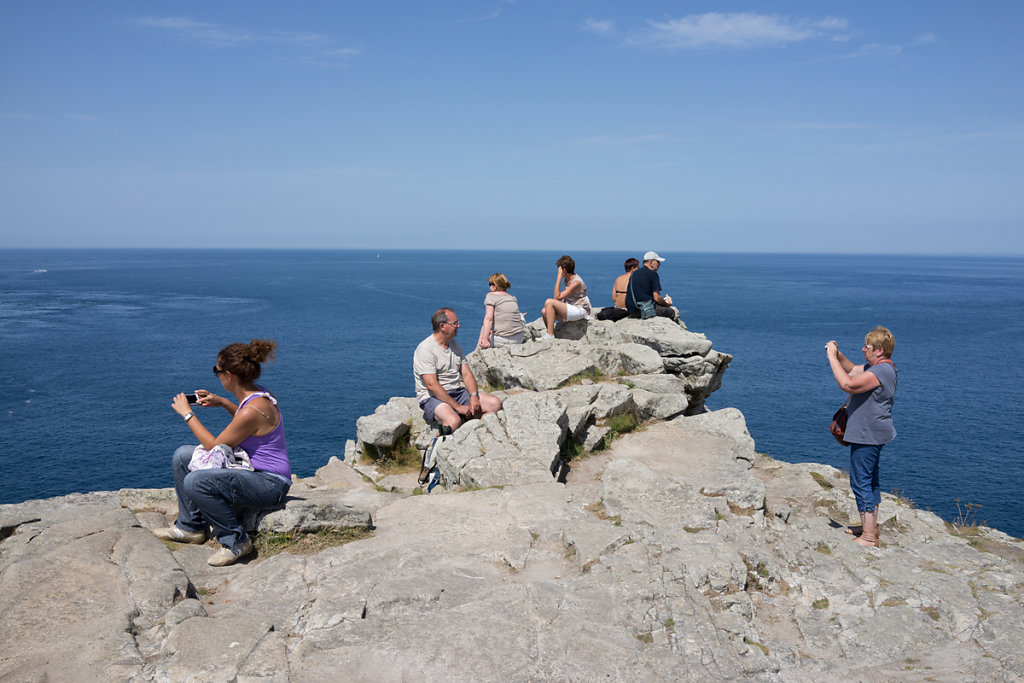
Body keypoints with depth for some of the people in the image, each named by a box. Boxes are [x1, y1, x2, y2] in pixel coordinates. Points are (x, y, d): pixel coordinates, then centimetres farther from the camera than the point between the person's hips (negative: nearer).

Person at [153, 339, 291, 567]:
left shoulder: (253, 410, -27)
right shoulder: (257, 395, 1)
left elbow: (214, 446, -15)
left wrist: (187, 414, -5)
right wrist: (223, 403, 14)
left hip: (269, 483, -10)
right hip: (252, 468, 10)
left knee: (196, 482, -29)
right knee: (182, 456, 12)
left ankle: (236, 541, -12)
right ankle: (191, 526, 24)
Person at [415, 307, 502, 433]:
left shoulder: (455, 345, 13)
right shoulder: (425, 349, -13)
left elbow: (466, 374, 12)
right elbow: (432, 385, -21)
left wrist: (474, 396, -8)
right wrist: (458, 407, -22)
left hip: (458, 392, 8)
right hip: (433, 398, -8)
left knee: (495, 403, -10)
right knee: (453, 420, -37)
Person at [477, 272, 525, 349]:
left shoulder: (491, 295, -4)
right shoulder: (513, 298, 15)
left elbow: (489, 318, -16)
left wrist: (484, 339, -23)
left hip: (503, 341, -6)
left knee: (484, 328, 23)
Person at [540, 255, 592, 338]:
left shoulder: (576, 282, -20)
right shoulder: (567, 279, 10)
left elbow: (557, 297, -23)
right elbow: (564, 297, 23)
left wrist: (559, 277, -21)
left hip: (580, 311, -9)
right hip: (571, 309, 9)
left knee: (549, 302, -22)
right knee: (544, 311, -3)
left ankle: (550, 335, -20)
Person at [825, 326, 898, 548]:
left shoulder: (881, 371, -23)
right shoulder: (877, 367, 11)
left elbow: (847, 384, -32)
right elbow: (851, 370, 23)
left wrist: (832, 357, -24)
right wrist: (837, 354, 5)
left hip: (868, 436, -11)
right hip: (870, 435, 11)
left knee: (861, 482, -8)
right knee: (869, 480, 20)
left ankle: (869, 538, -3)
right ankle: (870, 526, 34)